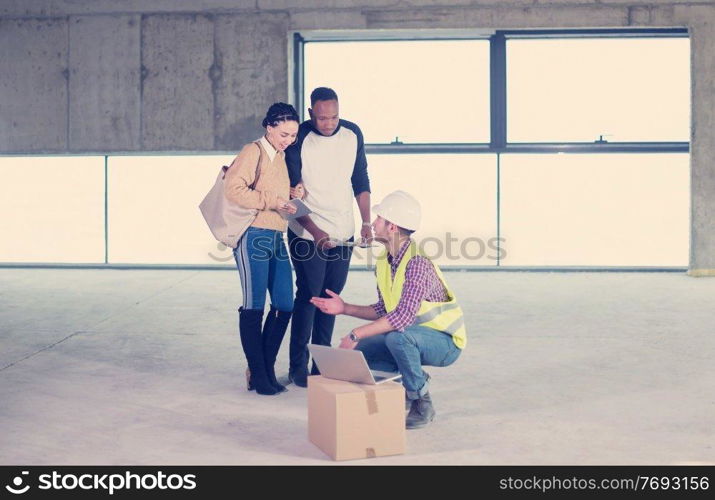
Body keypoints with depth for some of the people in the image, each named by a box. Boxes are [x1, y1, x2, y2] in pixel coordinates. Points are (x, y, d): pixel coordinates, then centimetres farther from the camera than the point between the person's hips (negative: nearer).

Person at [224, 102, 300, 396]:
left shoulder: (281, 157, 19)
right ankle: (257, 374, 6)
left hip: (277, 237, 8)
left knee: (285, 305, 6)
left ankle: (268, 368, 18)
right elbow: (233, 188, -19)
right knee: (254, 306, -2)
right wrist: (272, 201, -16)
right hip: (254, 236, -8)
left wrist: (290, 197, 8)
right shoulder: (254, 152, -6)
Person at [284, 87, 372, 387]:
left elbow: (360, 181, 10)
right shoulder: (298, 140, -13)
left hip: (343, 233, 5)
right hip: (308, 234, -4)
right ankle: (298, 368, 6)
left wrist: (366, 222, 4)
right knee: (308, 295, -4)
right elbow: (292, 194, -13)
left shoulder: (352, 134, 1)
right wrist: (315, 232, -22)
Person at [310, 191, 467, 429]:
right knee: (357, 350, -3)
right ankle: (411, 384, 11)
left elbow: (403, 316, -36)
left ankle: (422, 404, -15)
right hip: (409, 339, 8)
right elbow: (382, 311, 11)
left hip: (445, 342, -8)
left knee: (397, 337, -36)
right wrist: (344, 308, 2)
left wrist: (355, 334, -32)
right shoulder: (385, 262, 2)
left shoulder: (417, 262, -26)